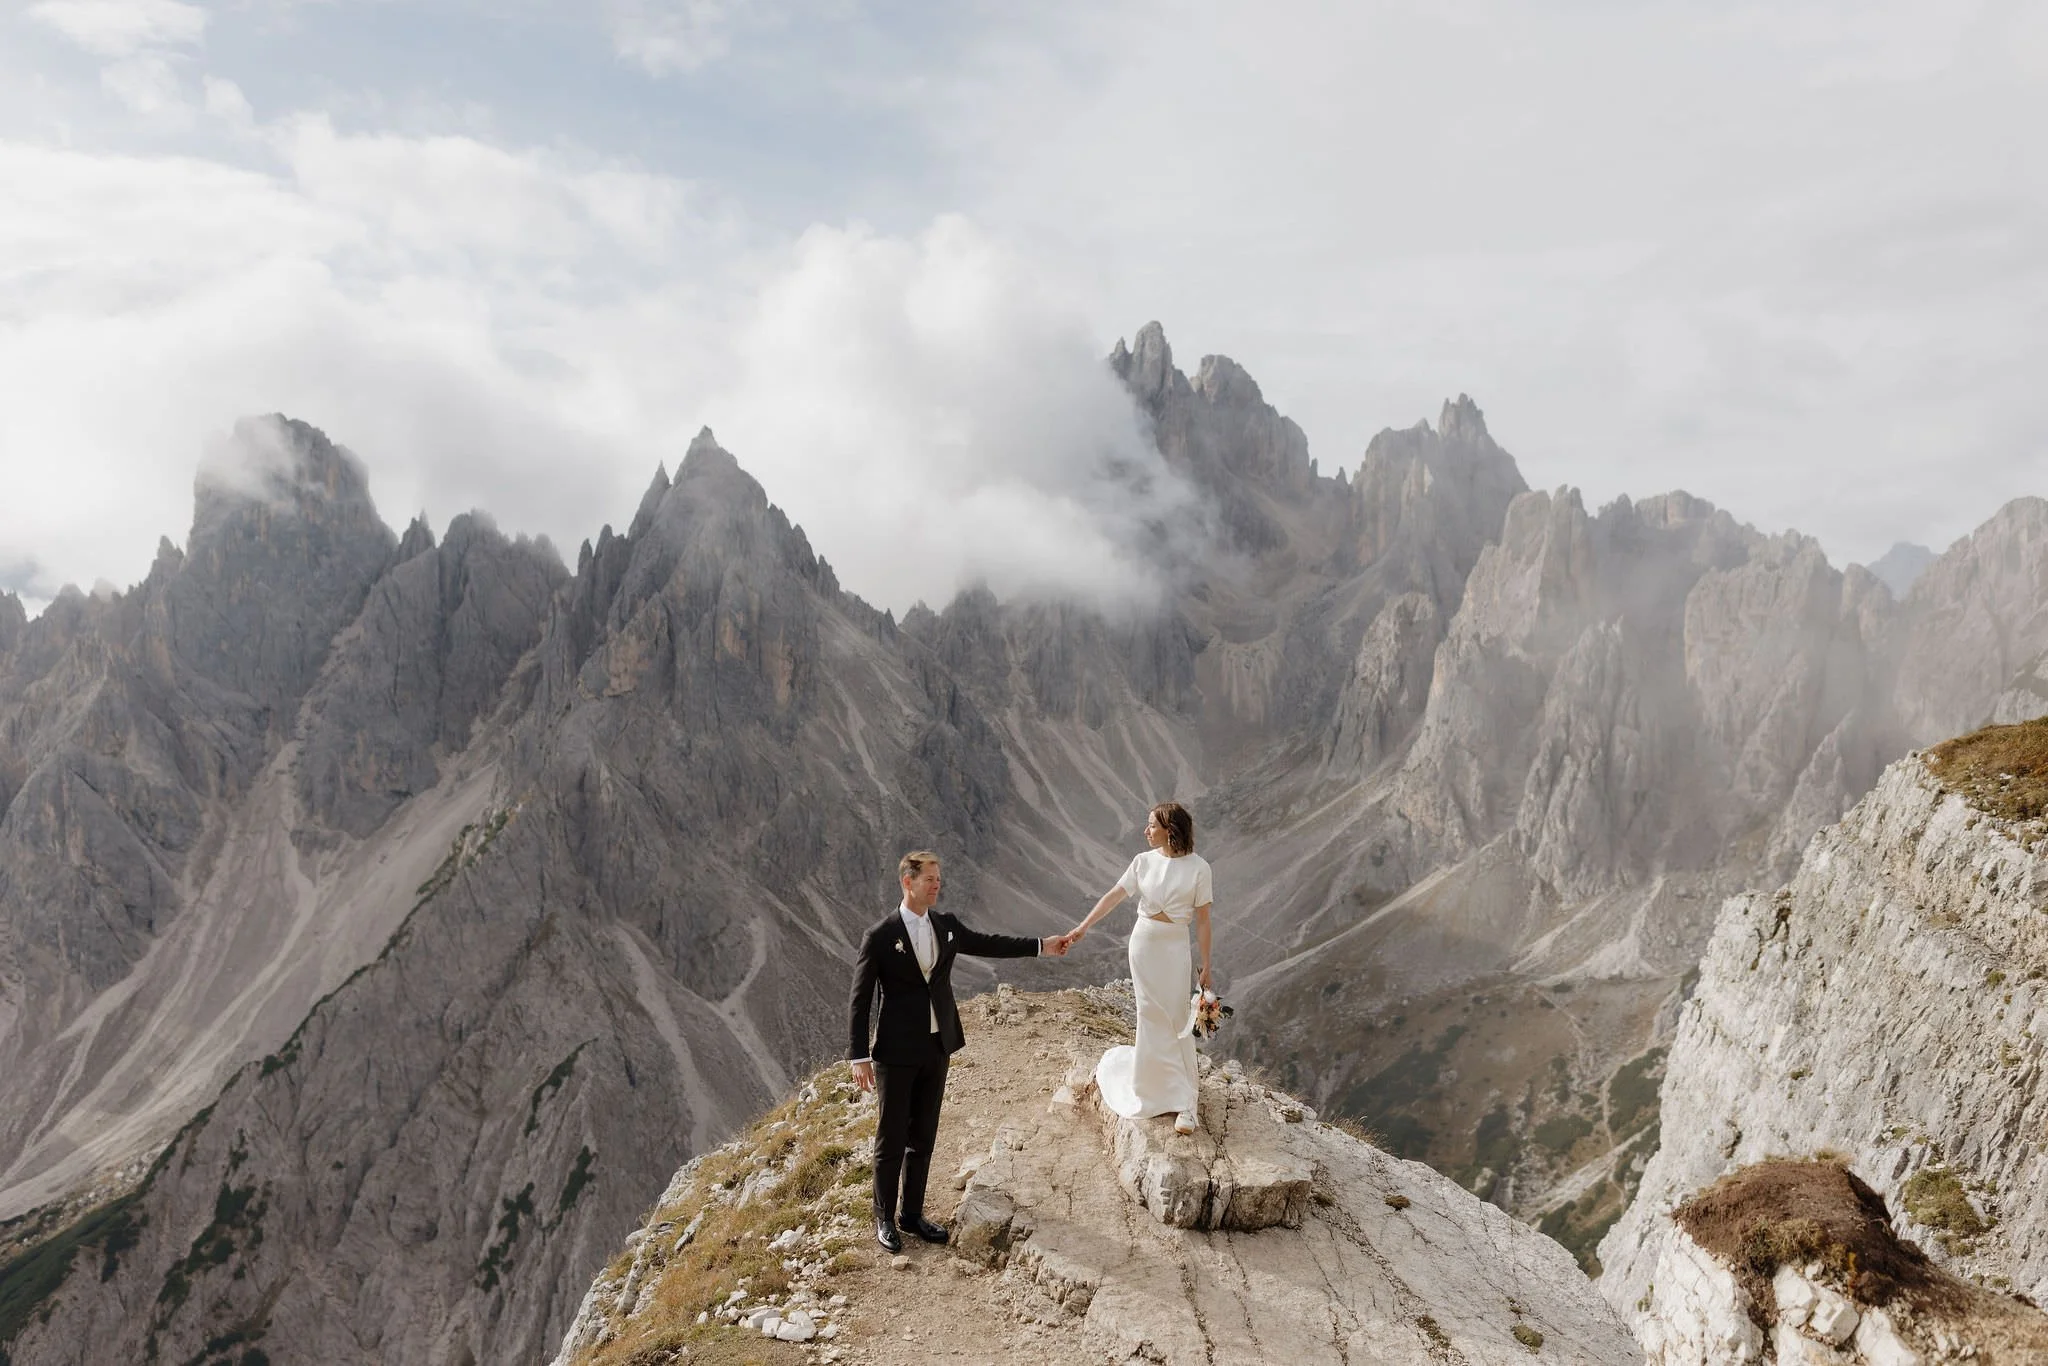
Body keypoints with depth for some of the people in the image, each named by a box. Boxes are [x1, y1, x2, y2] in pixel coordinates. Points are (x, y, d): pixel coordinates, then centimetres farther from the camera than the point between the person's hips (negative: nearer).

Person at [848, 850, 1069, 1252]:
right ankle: (884, 1219, 21)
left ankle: (912, 1213, 29)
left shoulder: (946, 925, 3)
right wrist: (859, 1057, -14)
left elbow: (987, 944, 15)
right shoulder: (880, 937, -14)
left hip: (937, 1048, 6)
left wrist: (1042, 946, 12)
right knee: (892, 1140, 5)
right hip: (896, 1052, -6)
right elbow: (860, 1000, -12)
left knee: (923, 1137, 15)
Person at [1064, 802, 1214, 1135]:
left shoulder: (1198, 868, -8)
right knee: (1153, 1017, 6)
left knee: (1175, 1021, 0)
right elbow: (1114, 896, -3)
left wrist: (1205, 965, -3)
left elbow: (1202, 919, -4)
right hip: (1143, 943, 2)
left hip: (1174, 948, -2)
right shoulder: (1144, 861, 0)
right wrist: (1081, 928, -11)